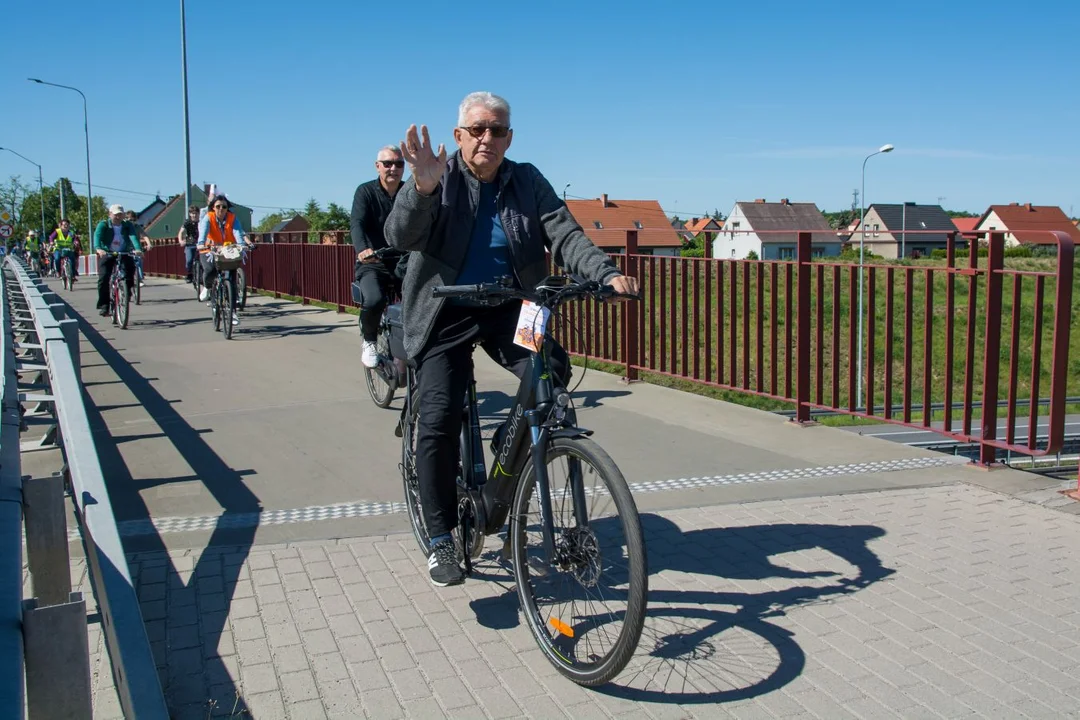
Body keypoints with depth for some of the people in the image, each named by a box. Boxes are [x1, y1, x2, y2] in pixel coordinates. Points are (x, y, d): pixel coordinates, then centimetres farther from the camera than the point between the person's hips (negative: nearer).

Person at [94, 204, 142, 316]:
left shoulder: (128, 226, -4)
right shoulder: (103, 225, -8)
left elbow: (134, 237, -21)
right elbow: (97, 236, -26)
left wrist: (137, 249, -42)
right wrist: (98, 248, -47)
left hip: (124, 254, 1)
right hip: (107, 254, -1)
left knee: (130, 266, -23)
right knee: (103, 277, -16)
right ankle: (103, 305, -9)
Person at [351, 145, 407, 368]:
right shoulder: (365, 191, -3)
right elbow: (357, 224, -19)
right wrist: (362, 249, -40)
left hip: (404, 264, 3)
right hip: (373, 264, -3)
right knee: (374, 301, -32)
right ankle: (369, 342, -3)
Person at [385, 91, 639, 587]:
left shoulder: (528, 182, 4)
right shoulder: (438, 178, -3)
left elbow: (565, 236, -6)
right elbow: (400, 238, -19)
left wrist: (607, 274, -25)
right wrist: (423, 189, -38)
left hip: (509, 310, 2)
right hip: (447, 313, -2)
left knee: (551, 367, -25)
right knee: (438, 419, -14)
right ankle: (441, 541, 0)